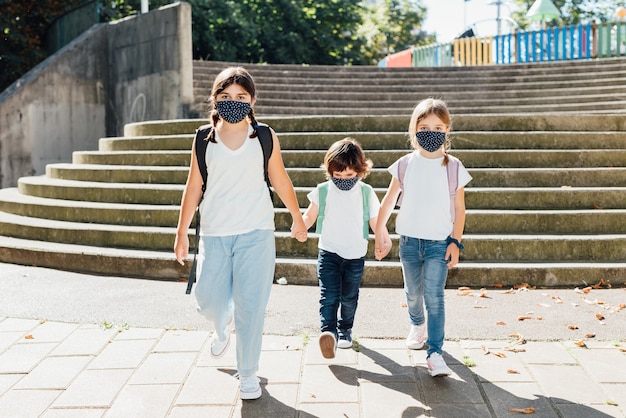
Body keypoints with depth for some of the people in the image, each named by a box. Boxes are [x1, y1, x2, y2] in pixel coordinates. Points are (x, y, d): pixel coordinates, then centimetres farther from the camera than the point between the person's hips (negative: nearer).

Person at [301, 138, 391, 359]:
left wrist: (385, 239, -14)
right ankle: (328, 331, -21)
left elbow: (375, 220, 3)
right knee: (329, 295, -14)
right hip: (328, 252, -1)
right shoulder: (322, 191, -2)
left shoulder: (366, 192, -1)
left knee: (349, 298, 12)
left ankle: (345, 330, 30)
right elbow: (311, 215, 5)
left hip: (355, 255, 1)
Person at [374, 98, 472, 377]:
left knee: (434, 296, -10)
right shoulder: (405, 165, -2)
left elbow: (459, 209, 1)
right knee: (413, 293, 17)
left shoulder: (453, 168, -4)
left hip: (439, 242, -2)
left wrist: (455, 242, -5)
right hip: (409, 240, 2)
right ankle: (417, 325, 47)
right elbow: (388, 202, 5)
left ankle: (435, 353, -6)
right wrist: (379, 236, 4)